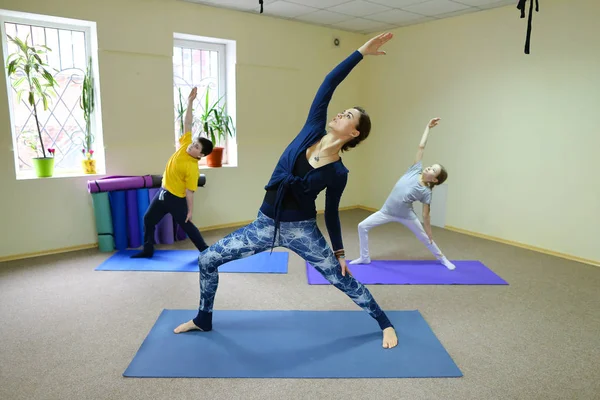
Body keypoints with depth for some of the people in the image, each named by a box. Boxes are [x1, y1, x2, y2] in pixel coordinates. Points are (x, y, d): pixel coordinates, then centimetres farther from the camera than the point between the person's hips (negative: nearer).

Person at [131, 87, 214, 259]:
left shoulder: (192, 168, -24)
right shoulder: (184, 145, -7)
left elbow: (189, 191, -20)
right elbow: (187, 124, -7)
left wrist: (190, 210, -16)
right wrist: (190, 102, -12)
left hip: (176, 199, -8)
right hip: (163, 192, 8)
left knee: (186, 225, 2)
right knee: (148, 219, 15)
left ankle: (206, 251, 16)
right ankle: (148, 250, 30)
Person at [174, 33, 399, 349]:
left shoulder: (338, 173, -11)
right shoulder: (312, 130, -5)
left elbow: (331, 212, 2)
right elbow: (329, 82, -8)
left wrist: (339, 252, 7)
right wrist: (361, 51, -12)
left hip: (301, 231, -4)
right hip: (265, 224, 4)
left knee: (344, 280, 6)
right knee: (207, 260, 5)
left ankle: (386, 325, 31)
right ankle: (203, 320, 29)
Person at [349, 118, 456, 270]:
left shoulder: (426, 192, -16)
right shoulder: (416, 170, -10)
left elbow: (426, 216, -9)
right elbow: (421, 147, -11)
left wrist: (430, 236, -5)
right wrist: (428, 127, -8)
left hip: (406, 216, -3)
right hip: (387, 212, 3)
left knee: (424, 238, 15)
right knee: (362, 226, -4)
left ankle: (442, 258, 42)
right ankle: (365, 257, 13)